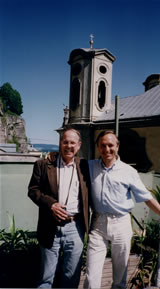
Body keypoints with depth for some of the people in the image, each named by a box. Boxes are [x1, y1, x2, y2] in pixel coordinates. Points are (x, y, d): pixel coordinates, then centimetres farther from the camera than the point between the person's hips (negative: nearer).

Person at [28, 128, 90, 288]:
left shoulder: (84, 166, 2)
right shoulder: (43, 164, -2)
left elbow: (89, 194, 9)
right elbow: (33, 189, -2)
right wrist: (50, 204, -16)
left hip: (75, 227, 1)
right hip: (50, 227, -1)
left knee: (72, 275, 17)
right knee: (46, 275, 17)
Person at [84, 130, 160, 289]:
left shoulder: (128, 171, -4)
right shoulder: (90, 167, 1)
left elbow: (146, 197, 1)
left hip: (121, 224, 0)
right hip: (98, 223, 1)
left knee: (120, 272, 18)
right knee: (92, 276, 4)